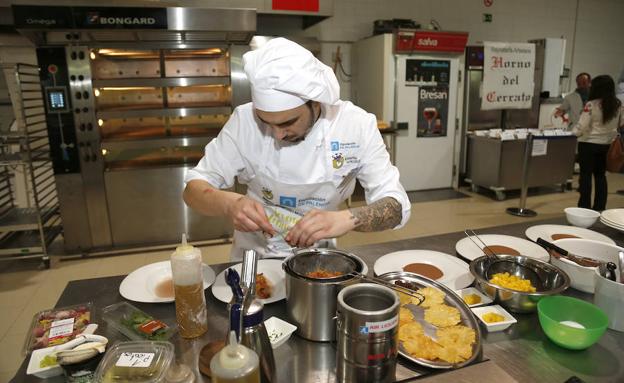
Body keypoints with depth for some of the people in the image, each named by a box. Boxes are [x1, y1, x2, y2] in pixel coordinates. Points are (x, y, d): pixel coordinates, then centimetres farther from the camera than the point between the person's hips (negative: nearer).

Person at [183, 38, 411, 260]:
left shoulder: (357, 125, -15)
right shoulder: (245, 120, -13)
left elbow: (397, 206, -15)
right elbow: (193, 189, -9)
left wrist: (346, 219, -34)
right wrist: (229, 204, -30)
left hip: (316, 259, 0)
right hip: (255, 255, 1)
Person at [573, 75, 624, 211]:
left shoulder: (591, 105, -15)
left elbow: (582, 127, -14)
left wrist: (575, 131, 5)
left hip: (589, 144, -5)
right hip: (607, 144, 5)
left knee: (586, 175, 4)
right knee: (600, 175, 15)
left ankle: (585, 207, 7)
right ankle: (600, 207, 20)